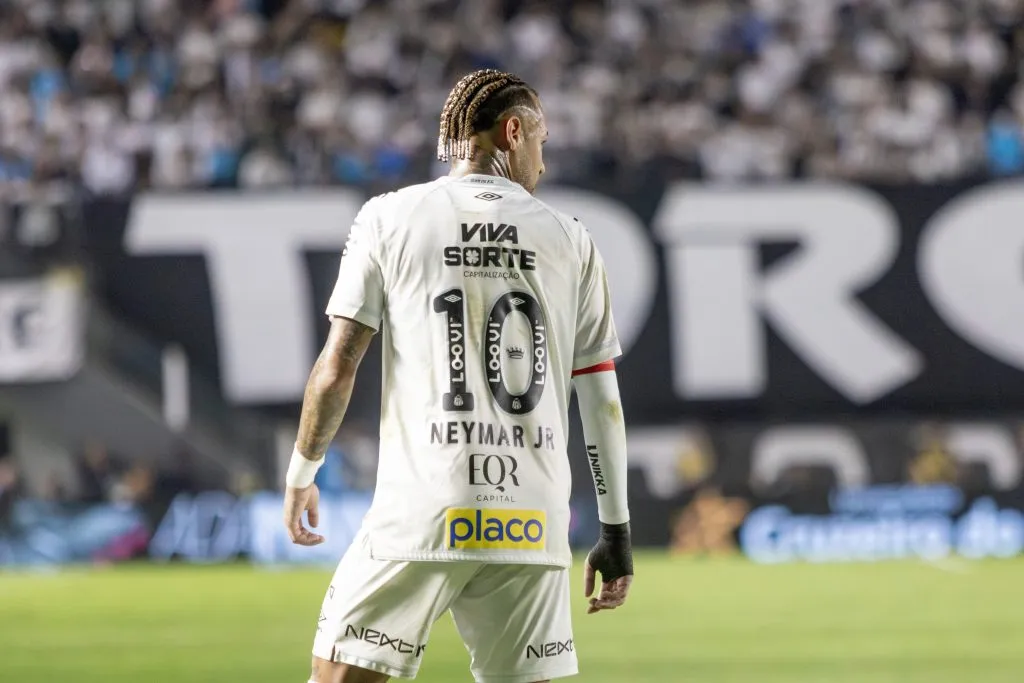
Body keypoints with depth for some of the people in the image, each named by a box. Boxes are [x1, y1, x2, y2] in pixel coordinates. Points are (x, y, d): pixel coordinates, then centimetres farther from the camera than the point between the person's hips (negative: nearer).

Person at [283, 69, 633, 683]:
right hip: (533, 523, 2)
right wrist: (617, 530, 15)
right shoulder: (570, 239, 10)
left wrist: (300, 476, 14)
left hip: (420, 514, -2)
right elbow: (602, 399, 9)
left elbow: (336, 370, 0)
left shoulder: (390, 218, 4)